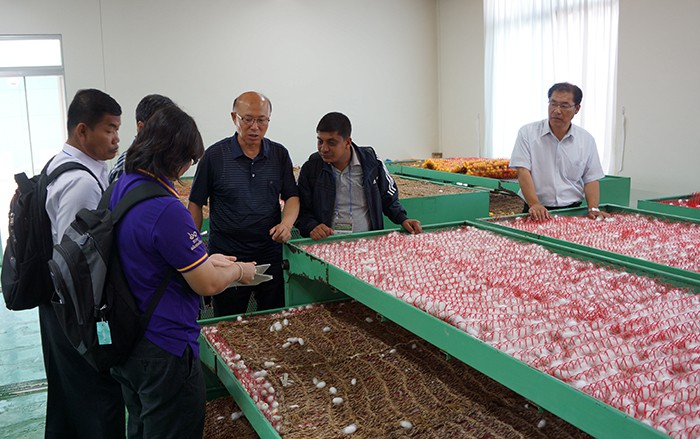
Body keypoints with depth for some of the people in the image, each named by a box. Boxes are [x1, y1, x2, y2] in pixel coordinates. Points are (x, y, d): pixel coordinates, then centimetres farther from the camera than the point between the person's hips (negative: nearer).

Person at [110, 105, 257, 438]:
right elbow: (208, 285, -19)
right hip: (163, 350, -9)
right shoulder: (166, 208, -27)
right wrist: (239, 271, 0)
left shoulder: (122, 186, 1)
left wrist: (205, 259, 11)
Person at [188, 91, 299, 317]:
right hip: (226, 256, -2)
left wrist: (286, 223, -14)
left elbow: (292, 196, 7)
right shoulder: (215, 155, -5)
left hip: (270, 254, 3)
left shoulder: (279, 154, 3)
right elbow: (196, 205, 1)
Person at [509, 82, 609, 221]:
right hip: (538, 212, -2)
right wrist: (534, 204, -20)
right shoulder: (527, 133, 1)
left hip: (572, 210, 3)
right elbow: (523, 171, -8)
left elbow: (591, 180, 12)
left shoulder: (586, 140, 11)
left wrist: (593, 209, -4)